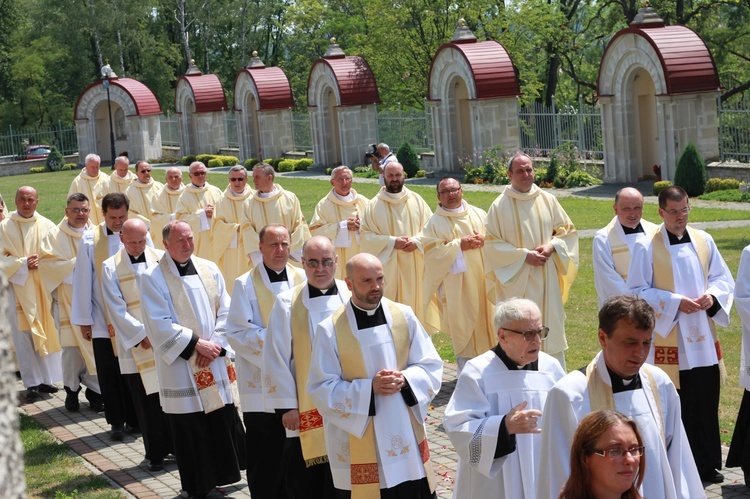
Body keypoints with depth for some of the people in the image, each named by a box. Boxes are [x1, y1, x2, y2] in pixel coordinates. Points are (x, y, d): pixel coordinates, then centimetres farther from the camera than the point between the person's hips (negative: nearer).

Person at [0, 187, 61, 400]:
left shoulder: (47, 226, 4)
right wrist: (23, 264, -16)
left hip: (45, 288, 2)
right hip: (19, 288, -2)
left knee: (47, 333, 5)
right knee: (23, 336, -2)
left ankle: (46, 378, 16)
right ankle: (32, 383, 4)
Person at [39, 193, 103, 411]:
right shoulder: (55, 236, 4)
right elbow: (45, 262, -7)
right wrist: (75, 264, -13)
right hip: (68, 300, -1)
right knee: (71, 346, -1)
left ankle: (95, 390, 10)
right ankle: (72, 390, 14)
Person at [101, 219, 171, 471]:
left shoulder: (162, 259, 4)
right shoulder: (111, 267, 0)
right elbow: (117, 309, -4)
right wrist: (142, 335, -11)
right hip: (136, 346, -1)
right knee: (146, 402, 3)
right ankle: (155, 453, 13)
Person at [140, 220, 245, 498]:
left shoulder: (209, 270, 6)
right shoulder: (152, 278, -7)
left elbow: (225, 311, 6)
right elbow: (160, 324, -13)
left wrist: (215, 345, -8)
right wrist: (197, 344, -17)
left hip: (215, 363, 4)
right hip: (181, 368, -4)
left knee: (224, 422, 7)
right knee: (191, 431, 2)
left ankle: (219, 476, 23)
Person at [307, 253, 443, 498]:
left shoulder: (404, 316, 0)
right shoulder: (330, 330, -9)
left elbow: (431, 367, 4)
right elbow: (322, 390, -9)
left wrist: (405, 380, -17)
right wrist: (369, 388, -20)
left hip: (407, 439, 3)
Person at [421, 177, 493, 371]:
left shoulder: (479, 214, 8)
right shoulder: (435, 222, -3)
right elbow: (431, 251, -12)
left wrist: (483, 240, -13)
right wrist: (459, 245, -17)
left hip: (483, 281, 3)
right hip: (457, 286, -3)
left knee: (484, 318, 7)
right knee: (463, 327, 0)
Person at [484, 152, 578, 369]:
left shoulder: (548, 200, 5)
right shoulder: (500, 205, -4)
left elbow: (568, 230, 11)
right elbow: (491, 243, -6)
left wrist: (552, 246, -9)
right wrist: (524, 255, -14)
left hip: (547, 281, 3)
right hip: (516, 281, -3)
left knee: (551, 329, 6)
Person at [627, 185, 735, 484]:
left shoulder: (704, 241, 6)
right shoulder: (646, 247, -7)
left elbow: (723, 278, 12)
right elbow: (637, 291, -7)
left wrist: (712, 295, -9)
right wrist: (675, 302, -17)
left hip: (703, 340, 4)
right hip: (668, 339, -4)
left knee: (706, 403, 9)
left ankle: (706, 465, 21)